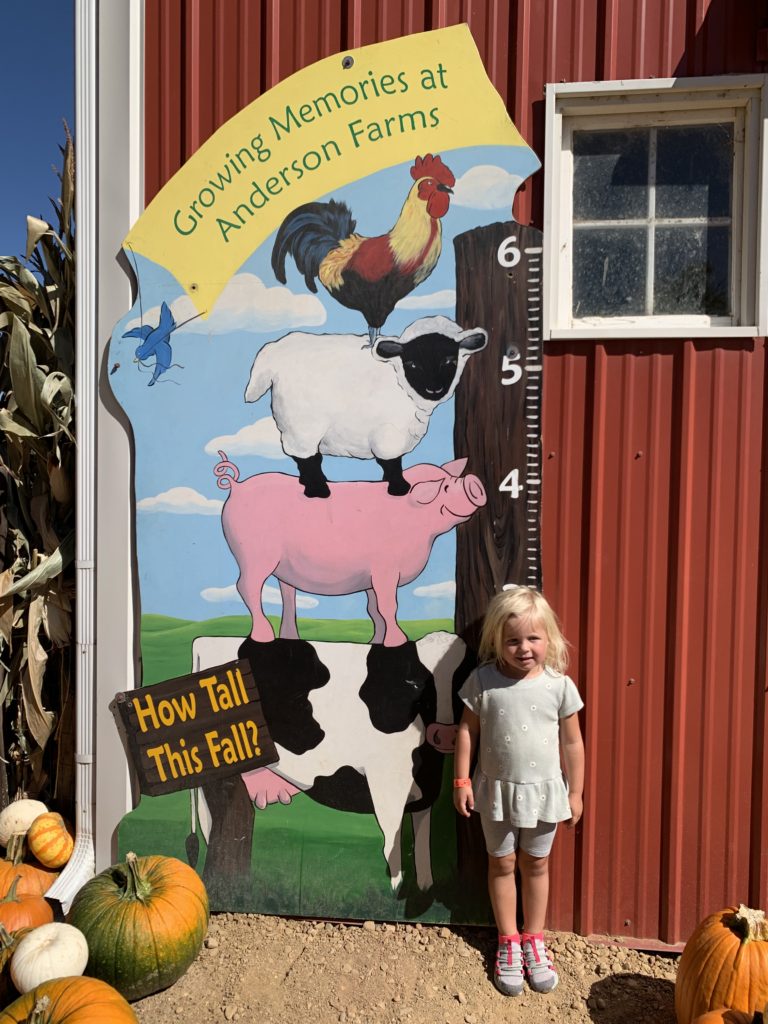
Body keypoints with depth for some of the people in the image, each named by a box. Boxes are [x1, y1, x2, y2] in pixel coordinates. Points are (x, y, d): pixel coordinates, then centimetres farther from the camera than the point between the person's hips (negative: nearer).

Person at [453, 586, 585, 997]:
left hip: (543, 789, 0)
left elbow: (572, 743, -3)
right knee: (502, 862, 14)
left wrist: (575, 792, 2)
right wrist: (461, 781, -4)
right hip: (497, 787, 0)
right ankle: (508, 940, 34)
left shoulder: (559, 684, -13)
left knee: (536, 864, 16)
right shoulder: (483, 680, -14)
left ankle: (534, 939, 37)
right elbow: (467, 730, -5)